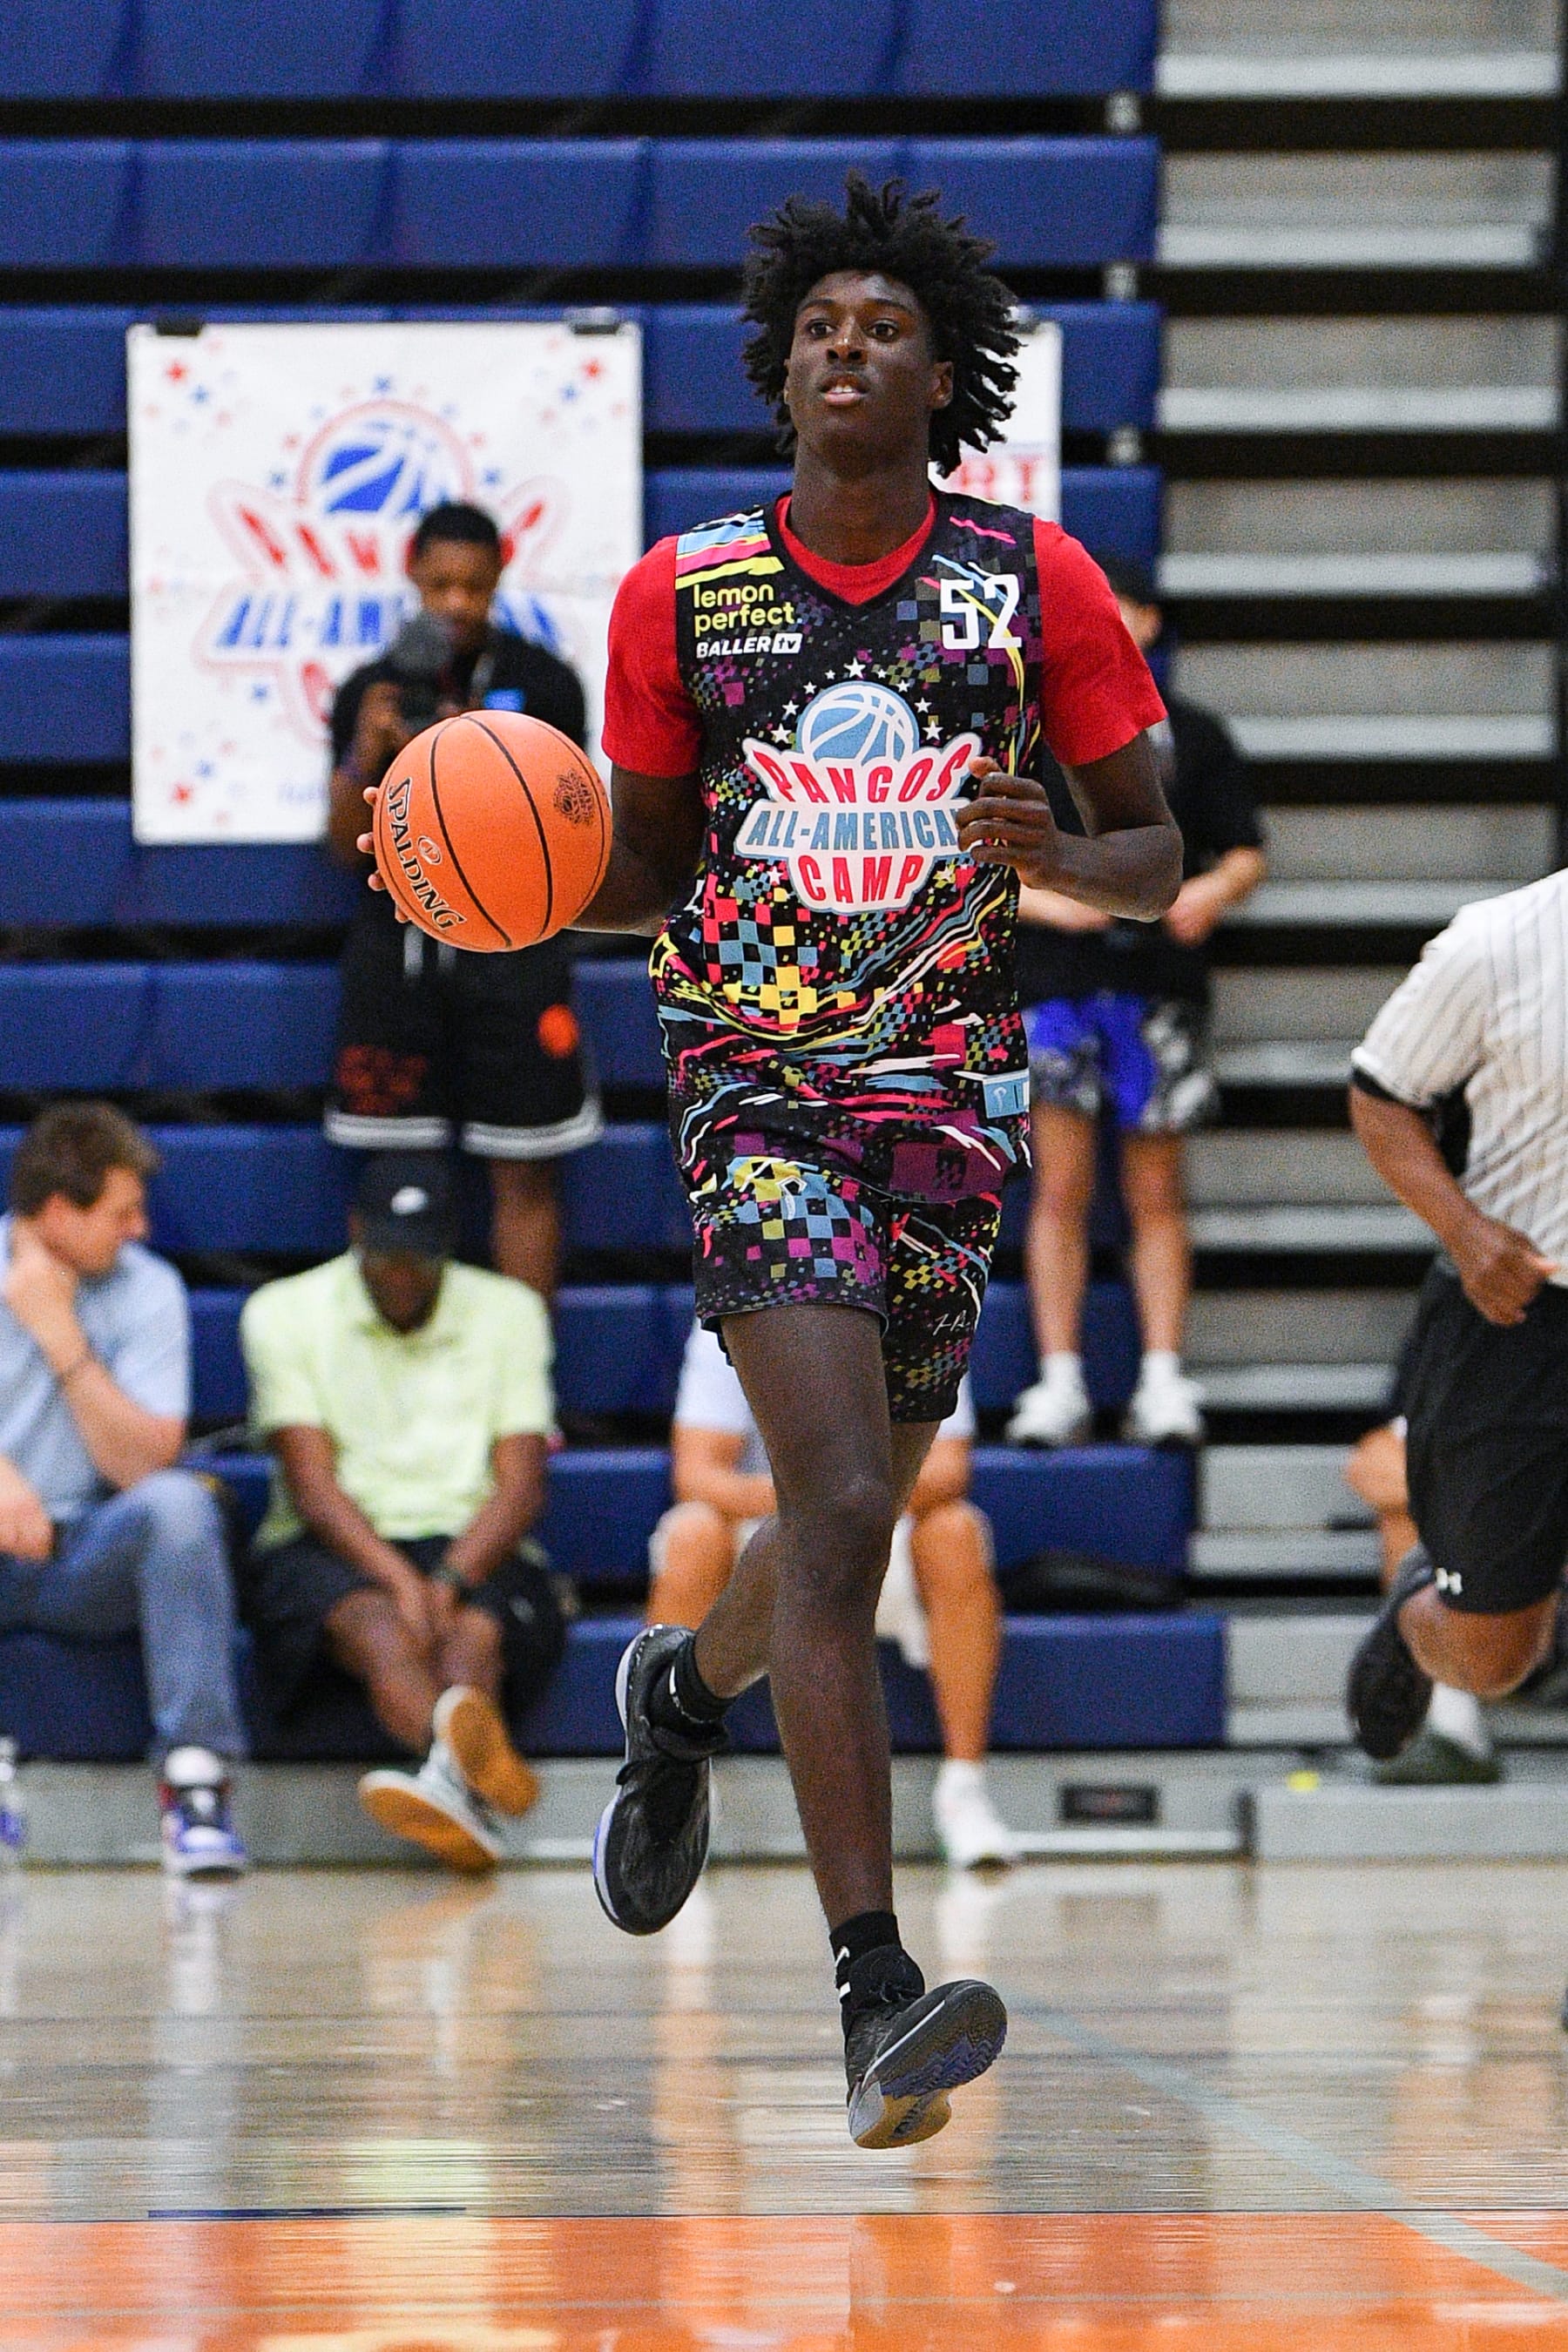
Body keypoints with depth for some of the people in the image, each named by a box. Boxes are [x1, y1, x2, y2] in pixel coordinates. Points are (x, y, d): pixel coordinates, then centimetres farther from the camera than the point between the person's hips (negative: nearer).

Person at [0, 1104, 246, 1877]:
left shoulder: (148, 1290, 2)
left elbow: (145, 1465, -8)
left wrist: (62, 1337, -14)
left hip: (83, 1559, 1)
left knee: (178, 1502, -31)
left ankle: (195, 1783, -33)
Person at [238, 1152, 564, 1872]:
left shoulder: (508, 1312, 11)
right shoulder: (285, 1313, 6)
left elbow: (521, 1485, 1)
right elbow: (311, 1482, -5)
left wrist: (450, 1582, -19)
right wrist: (398, 1578, -23)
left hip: (472, 1549, 2)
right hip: (334, 1548, -2)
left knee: (475, 1629, -34)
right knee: (376, 1624, -37)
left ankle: (453, 1780, -65)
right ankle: (481, 1764, -67)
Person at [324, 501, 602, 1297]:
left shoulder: (542, 682, 2)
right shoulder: (370, 690, 8)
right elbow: (351, 847, 7)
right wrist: (366, 759, -10)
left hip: (511, 942, -2)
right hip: (397, 950, 2)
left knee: (524, 1175, -2)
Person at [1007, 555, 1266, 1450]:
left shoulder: (1192, 735, 9)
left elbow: (1248, 852, 10)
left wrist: (1213, 891, -13)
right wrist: (1041, 901, -11)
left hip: (1160, 985, 0)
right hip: (1055, 984, 0)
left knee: (1157, 1193, 2)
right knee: (1062, 1189, -5)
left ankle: (1164, 1378, 5)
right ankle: (1059, 1382, -3)